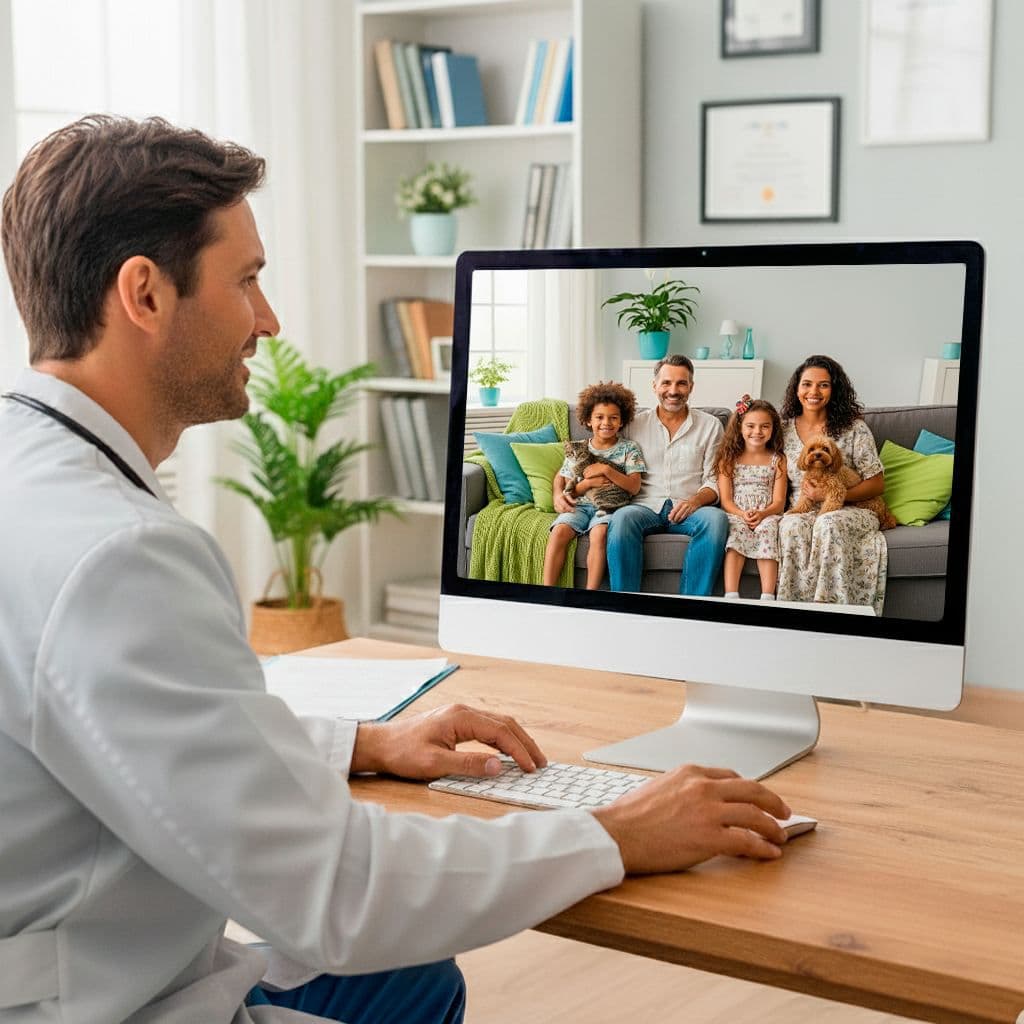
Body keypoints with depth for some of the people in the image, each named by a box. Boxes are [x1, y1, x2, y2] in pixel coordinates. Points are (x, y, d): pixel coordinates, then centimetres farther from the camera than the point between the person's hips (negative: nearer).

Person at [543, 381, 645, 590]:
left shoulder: (628, 448, 6)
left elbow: (634, 487, -3)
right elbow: (569, 490, 10)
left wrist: (606, 470, -12)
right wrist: (588, 482, -9)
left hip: (609, 507, -2)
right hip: (580, 505, 2)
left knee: (599, 532, -35)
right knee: (559, 531, -27)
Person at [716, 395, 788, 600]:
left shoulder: (777, 460, 11)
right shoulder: (729, 458, 11)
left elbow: (779, 502, 3)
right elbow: (725, 499, 3)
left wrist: (761, 514, -19)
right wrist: (742, 514, -18)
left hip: (767, 516, 0)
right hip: (736, 515, 0)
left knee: (768, 529, -33)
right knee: (737, 530, -34)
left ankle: (768, 597, -42)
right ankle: (731, 596, -44)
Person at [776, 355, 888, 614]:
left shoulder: (853, 428, 0)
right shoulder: (784, 429, 9)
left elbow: (877, 484, -1)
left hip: (848, 511, -2)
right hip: (800, 512, 2)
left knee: (828, 524, -37)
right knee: (793, 527, -34)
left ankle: (827, 603, -35)